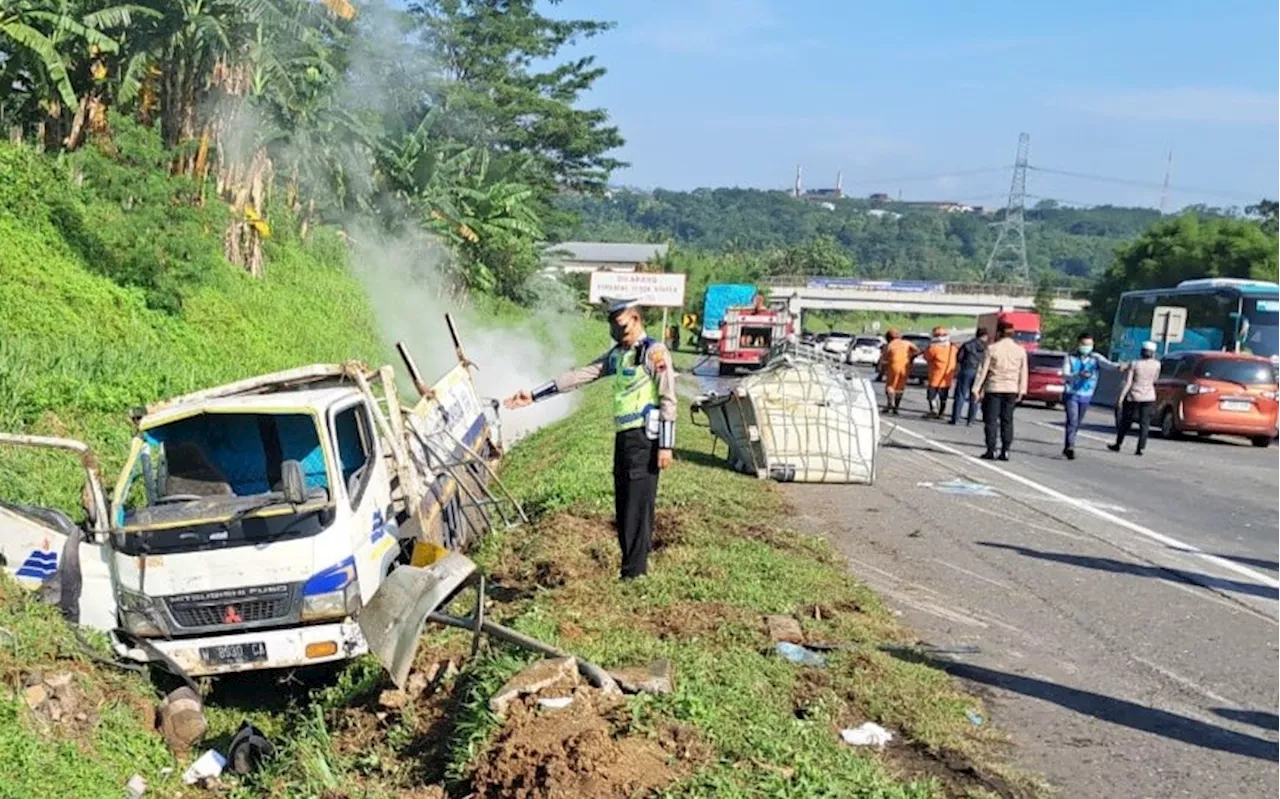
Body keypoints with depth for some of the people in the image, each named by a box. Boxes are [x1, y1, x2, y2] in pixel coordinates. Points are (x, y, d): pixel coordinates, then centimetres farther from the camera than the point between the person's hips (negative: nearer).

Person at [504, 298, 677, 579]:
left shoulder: (654, 352, -7)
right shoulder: (617, 355, 16)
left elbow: (668, 400, -11)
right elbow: (578, 376, 15)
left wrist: (666, 445, -15)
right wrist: (534, 395, 12)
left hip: (644, 439, -8)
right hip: (623, 437, 8)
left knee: (638, 506, -7)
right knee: (622, 507, 9)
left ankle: (634, 573, -3)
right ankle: (631, 564, 16)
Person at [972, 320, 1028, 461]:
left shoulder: (992, 349, -5)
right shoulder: (1020, 350, 4)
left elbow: (982, 370, -4)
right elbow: (1023, 373, 5)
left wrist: (976, 389, -1)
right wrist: (1021, 391, 9)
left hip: (994, 388, -3)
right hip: (1012, 390, 3)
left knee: (991, 420, 2)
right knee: (1007, 421, 7)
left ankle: (991, 450, -2)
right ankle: (1005, 451, 4)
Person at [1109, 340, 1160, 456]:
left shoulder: (1134, 364, -9)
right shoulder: (1156, 364, -5)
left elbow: (1127, 383, -12)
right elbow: (1154, 380, 9)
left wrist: (1121, 397, -9)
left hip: (1134, 396, -1)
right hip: (1149, 397, 1)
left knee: (1126, 421, 10)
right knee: (1144, 423, 3)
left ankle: (1117, 445, 20)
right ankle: (1140, 448, -3)